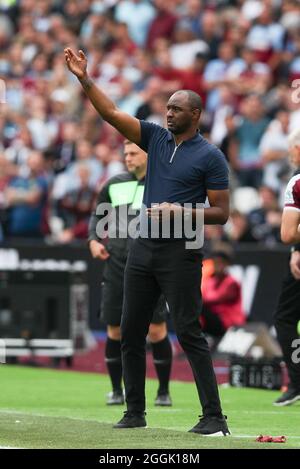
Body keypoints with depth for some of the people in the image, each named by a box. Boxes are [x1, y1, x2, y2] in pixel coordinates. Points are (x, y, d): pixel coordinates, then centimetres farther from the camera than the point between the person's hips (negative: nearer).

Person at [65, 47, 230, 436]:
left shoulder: (210, 156, -5)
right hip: (144, 247, 7)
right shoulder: (156, 138, 10)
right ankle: (135, 413, 17)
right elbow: (111, 113, 5)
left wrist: (182, 212, -20)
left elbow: (221, 213, -6)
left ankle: (214, 417, -8)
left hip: (180, 253, -6)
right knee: (131, 331, 8)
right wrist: (84, 79, -5)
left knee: (189, 332, -10)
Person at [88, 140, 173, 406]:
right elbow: (98, 215, 21)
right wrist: (94, 240, 5)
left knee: (156, 329, -6)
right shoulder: (114, 185, 9)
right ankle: (116, 390, 17)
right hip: (116, 267, 3)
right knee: (114, 330, 4)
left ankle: (164, 391, 6)